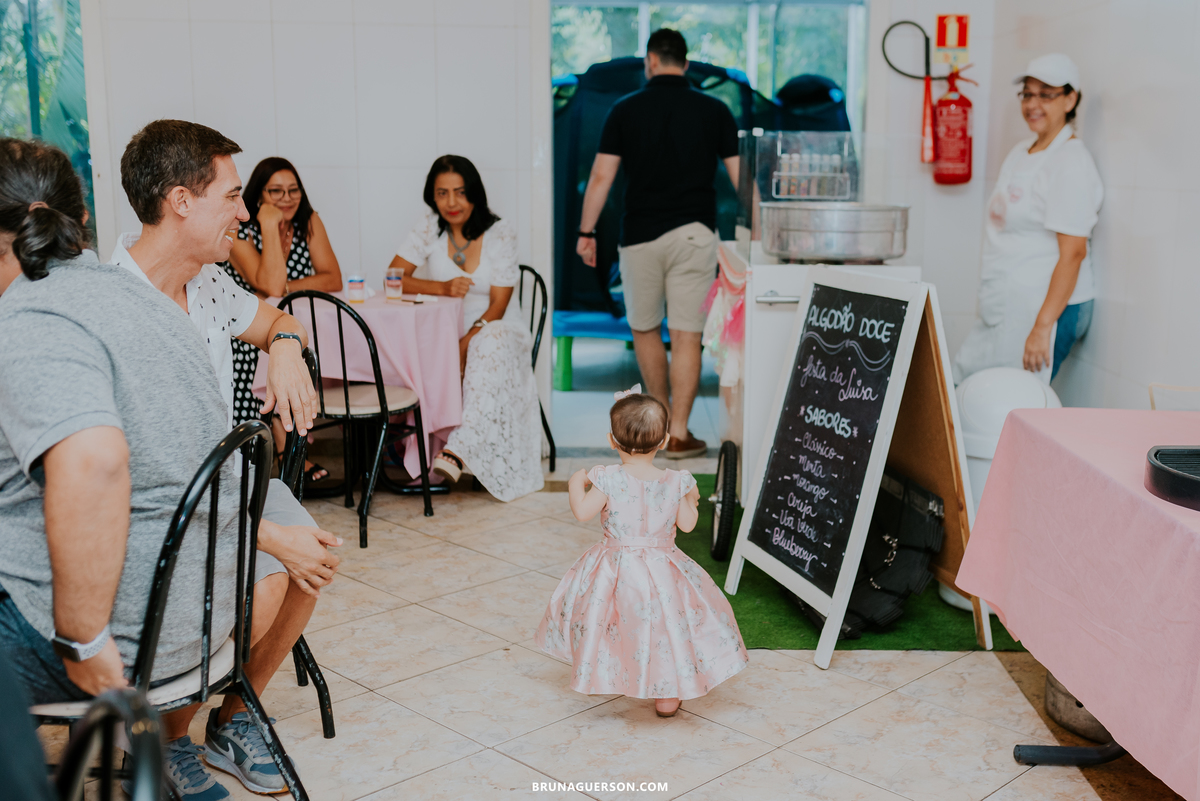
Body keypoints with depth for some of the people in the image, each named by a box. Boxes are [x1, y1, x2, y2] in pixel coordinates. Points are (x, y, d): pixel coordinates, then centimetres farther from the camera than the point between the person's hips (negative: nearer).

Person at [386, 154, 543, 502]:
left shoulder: (500, 234, -6)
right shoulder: (429, 226, 1)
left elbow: (498, 306, -10)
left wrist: (465, 343, -25)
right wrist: (443, 287, -21)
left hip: (495, 330, -2)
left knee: (489, 348, -38)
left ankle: (456, 450, -45)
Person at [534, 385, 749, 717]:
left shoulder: (608, 479, -19)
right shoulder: (675, 482, -13)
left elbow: (582, 512, -16)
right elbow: (687, 524, -4)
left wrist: (576, 484, 2)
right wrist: (691, 499, 15)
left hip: (616, 570, 0)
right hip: (661, 571, 0)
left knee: (609, 621, 23)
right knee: (664, 623, 15)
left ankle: (598, 678, 41)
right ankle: (666, 695, 25)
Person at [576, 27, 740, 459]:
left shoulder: (625, 110, 1)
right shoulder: (715, 111, 3)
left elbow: (601, 176, -1)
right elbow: (742, 178, 2)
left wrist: (586, 232, 7)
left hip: (640, 234, 0)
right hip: (694, 233, 0)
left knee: (644, 330, 17)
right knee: (686, 335, 0)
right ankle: (678, 434, -1)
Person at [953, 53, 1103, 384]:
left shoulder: (1072, 162, -12)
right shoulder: (1021, 152, 16)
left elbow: (1072, 252, -20)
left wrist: (1042, 328, -24)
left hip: (1047, 308, -9)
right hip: (1002, 308, 9)